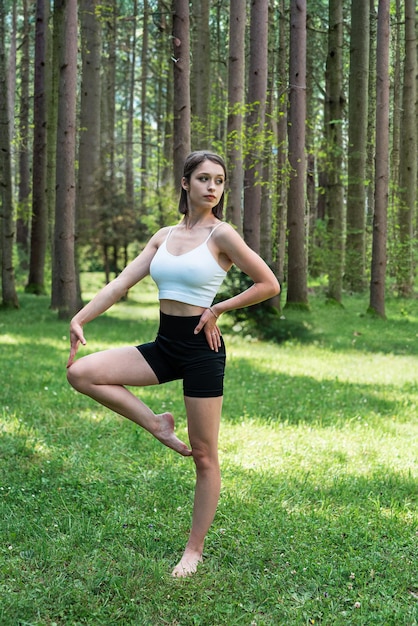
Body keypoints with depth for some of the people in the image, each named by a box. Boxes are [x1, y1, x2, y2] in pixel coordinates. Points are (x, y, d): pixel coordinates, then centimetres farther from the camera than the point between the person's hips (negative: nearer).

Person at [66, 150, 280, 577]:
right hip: (164, 345, 6)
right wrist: (80, 318, -7)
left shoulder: (221, 234, -6)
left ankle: (194, 550, 17)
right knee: (81, 373, -11)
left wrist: (217, 309, -7)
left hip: (201, 348, -6)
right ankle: (156, 425, 4)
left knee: (203, 455, 2)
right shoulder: (164, 236, 10)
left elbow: (269, 285, -6)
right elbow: (122, 282, 4)